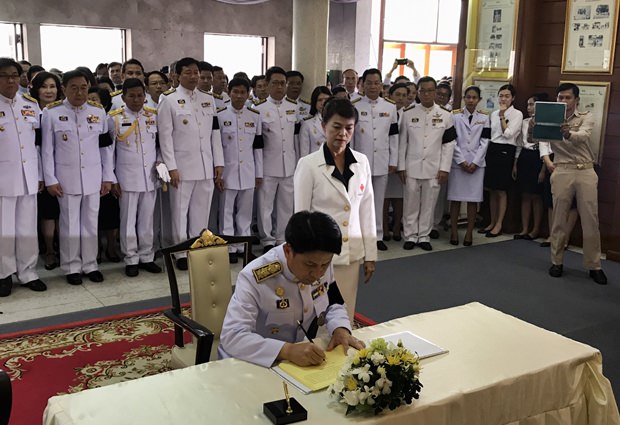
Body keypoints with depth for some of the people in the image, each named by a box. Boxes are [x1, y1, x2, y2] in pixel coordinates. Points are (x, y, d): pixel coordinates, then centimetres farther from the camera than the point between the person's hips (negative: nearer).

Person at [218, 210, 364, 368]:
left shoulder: (322, 264, -6)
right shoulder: (254, 278, -24)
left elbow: (333, 303, 9)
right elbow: (232, 337, -28)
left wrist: (340, 329, -11)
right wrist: (288, 350, -37)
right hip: (254, 364, -4)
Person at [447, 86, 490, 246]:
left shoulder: (484, 118, 8)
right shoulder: (455, 115, 4)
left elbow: (484, 142, 2)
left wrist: (475, 162, -9)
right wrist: (461, 161, -10)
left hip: (476, 163, 1)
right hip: (457, 162, -1)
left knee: (473, 199, 1)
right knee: (455, 198, -1)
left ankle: (469, 233, 7)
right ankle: (454, 232, 6)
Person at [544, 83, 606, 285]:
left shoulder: (586, 117, 1)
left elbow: (583, 136, -21)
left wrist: (568, 134, -44)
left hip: (586, 171, 0)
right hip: (562, 172, 0)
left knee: (590, 220, 3)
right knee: (559, 218, 4)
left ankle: (594, 265, 12)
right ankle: (557, 261, 16)